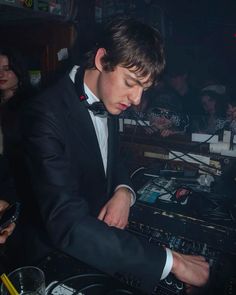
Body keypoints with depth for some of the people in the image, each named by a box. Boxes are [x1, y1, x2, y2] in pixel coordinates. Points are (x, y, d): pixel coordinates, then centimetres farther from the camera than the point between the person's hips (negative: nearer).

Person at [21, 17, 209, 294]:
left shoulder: (108, 101, -2)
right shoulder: (46, 114, -25)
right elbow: (69, 226, -30)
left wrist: (124, 191, -10)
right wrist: (171, 261, -27)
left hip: (103, 241, 6)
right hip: (61, 257, -5)